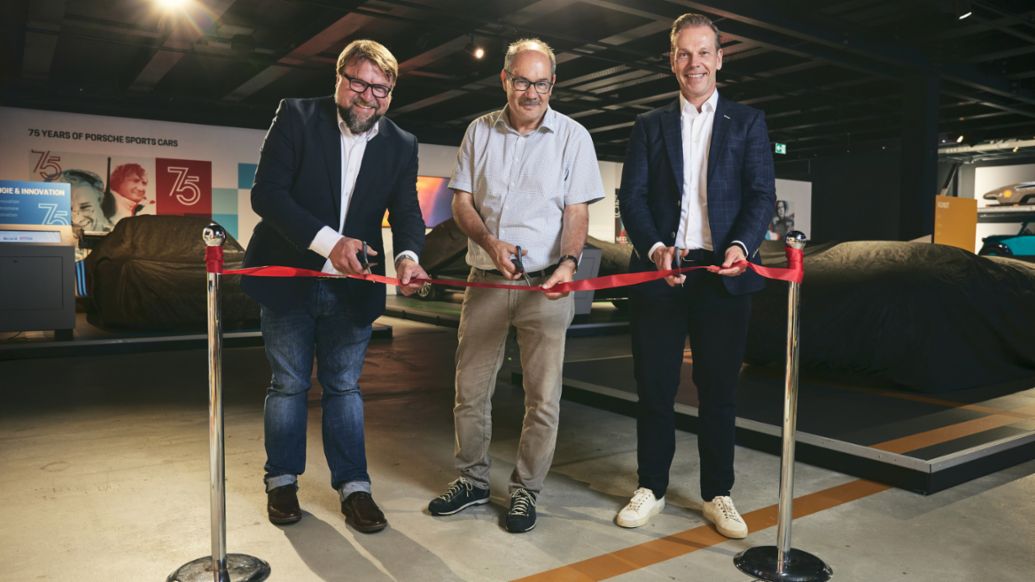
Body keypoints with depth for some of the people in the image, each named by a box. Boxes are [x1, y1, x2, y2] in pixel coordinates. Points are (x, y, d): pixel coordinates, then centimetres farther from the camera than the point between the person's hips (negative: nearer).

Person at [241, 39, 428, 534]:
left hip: (352, 289, 2)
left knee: (344, 386, 11)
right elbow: (266, 192, -15)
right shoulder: (296, 117, -8)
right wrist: (327, 241, -27)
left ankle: (353, 485, 20)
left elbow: (406, 213, -4)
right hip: (288, 280, -2)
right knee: (288, 384, 10)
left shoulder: (401, 145, 1)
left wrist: (408, 257, -27)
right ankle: (281, 480, 28)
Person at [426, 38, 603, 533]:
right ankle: (471, 480, 26)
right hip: (485, 280, 3)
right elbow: (461, 201, 6)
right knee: (470, 389, 8)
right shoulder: (480, 131, 8)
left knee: (542, 397, 2)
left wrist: (568, 262, -20)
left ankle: (526, 490, 18)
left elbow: (578, 212, -2)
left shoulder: (572, 136, 1)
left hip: (545, 284, -2)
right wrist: (491, 243, -13)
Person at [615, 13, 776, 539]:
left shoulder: (747, 122, 11)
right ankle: (651, 489, 21)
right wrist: (655, 249, -15)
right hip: (659, 273, 1)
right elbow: (632, 196, 3)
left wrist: (741, 245, -17)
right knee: (654, 389, 6)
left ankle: (717, 495, 22)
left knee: (718, 391, 7)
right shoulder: (650, 126, 13)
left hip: (722, 275, 0)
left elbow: (762, 194, 2)